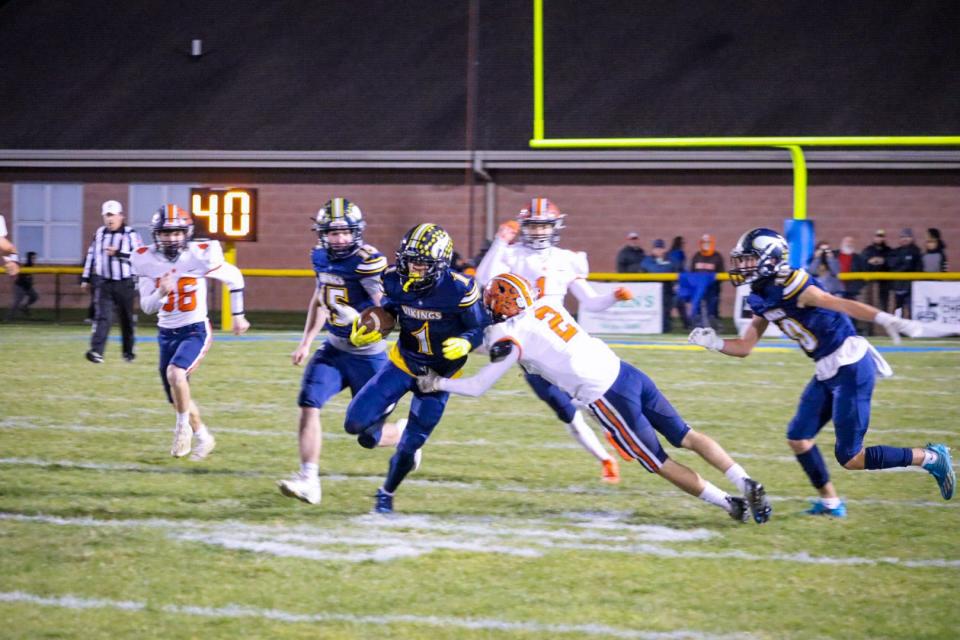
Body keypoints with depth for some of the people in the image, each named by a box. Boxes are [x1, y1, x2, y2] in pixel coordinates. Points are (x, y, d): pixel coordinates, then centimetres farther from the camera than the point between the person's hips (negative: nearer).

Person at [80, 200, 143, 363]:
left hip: (125, 283, -2)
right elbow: (92, 256, 16)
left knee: (127, 319, 10)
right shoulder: (99, 234, 8)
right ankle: (97, 351, -24)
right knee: (103, 317, -12)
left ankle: (128, 351, 27)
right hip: (104, 282, 2)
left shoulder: (130, 234, -7)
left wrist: (118, 253, -22)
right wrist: (86, 278, 16)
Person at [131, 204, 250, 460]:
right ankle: (203, 437, 36)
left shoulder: (200, 256, -17)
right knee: (177, 397, 12)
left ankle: (183, 425, -6)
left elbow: (234, 278, 0)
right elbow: (146, 307, -2)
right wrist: (160, 293, -24)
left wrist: (238, 315, 8)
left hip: (195, 331, -5)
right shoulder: (146, 261, -8)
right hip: (167, 333, 5)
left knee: (175, 374, -30)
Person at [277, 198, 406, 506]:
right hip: (334, 350, 6)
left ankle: (406, 434, 36)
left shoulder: (368, 263, -21)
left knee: (369, 437, 3)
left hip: (367, 356, -6)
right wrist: (306, 341, 13)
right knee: (308, 404, -16)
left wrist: (356, 319, -38)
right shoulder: (322, 257, 2)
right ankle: (309, 480, -14)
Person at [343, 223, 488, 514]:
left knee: (409, 446, 0)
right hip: (403, 362, 3)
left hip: (439, 374, -3)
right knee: (355, 423, -10)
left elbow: (480, 328, -15)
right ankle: (384, 414, 27)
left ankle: (387, 494, 29)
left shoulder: (458, 290, -26)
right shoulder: (395, 280, -15)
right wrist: (362, 332, -14)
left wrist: (465, 343, -36)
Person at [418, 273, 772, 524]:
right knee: (686, 437, 8)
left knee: (660, 463, 5)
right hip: (625, 371, 7)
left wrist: (436, 383, 15)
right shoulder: (545, 305, 14)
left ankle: (729, 504, 5)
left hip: (606, 397, -7)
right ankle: (746, 484, -1)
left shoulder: (512, 336, -5)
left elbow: (477, 387, 1)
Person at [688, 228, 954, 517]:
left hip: (851, 368, -9)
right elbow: (744, 347, 17)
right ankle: (830, 503, 25)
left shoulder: (790, 287, -19)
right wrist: (713, 342, -1)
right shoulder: (761, 300, 9)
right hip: (828, 372, 9)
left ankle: (931, 458, 6)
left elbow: (841, 305, -30)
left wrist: (885, 319, -43)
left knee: (849, 457, -6)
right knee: (798, 438, 11)